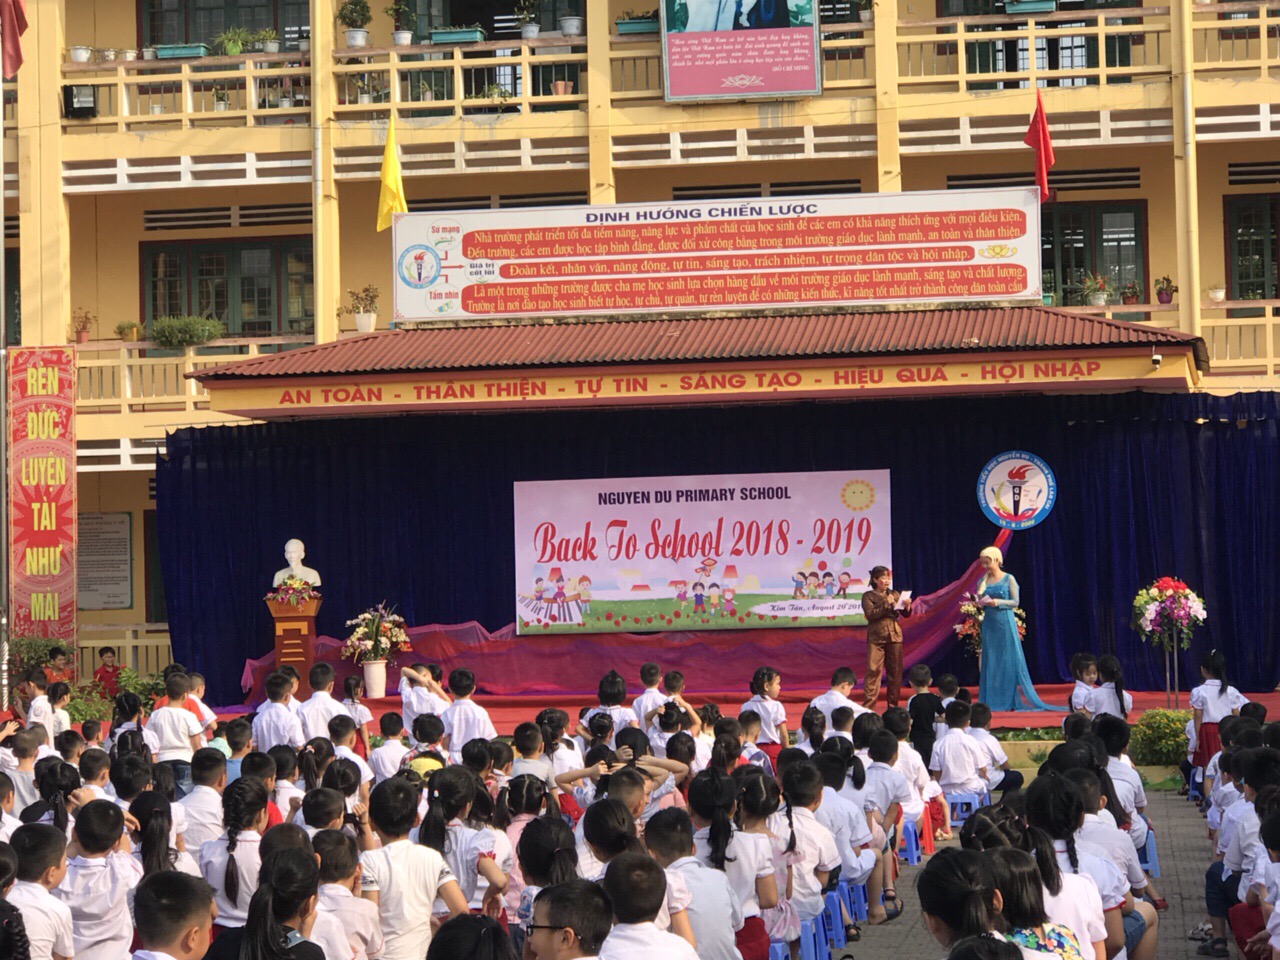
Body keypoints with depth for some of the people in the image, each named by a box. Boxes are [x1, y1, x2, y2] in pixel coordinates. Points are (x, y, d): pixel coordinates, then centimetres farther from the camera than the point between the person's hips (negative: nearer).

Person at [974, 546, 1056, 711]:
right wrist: (981, 602, -8)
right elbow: (980, 603, 13)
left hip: (1005, 623, -4)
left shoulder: (1008, 579, -3)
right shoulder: (983, 581, 9)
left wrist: (998, 602, -17)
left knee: (1009, 660, -2)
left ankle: (1011, 700, 3)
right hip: (989, 624, 4)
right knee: (990, 661, 4)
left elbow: (1015, 601, -6)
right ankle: (993, 700, 8)